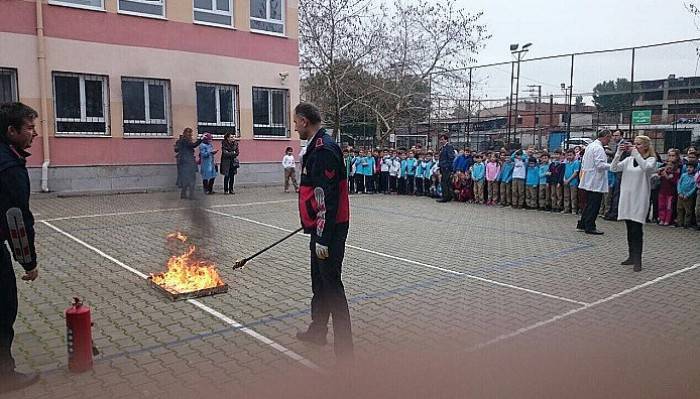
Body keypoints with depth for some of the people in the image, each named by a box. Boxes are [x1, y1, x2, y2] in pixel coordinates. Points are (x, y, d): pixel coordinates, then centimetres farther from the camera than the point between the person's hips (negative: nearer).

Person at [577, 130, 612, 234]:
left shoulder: (590, 146, 15)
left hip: (588, 182, 10)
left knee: (589, 204, 17)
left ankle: (582, 224, 21)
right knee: (594, 205, -3)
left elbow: (583, 162, 20)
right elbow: (600, 165, -22)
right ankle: (590, 227, 1)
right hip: (596, 183, -10)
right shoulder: (599, 148, -16)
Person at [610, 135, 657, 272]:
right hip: (626, 198, 5)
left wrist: (635, 153, -21)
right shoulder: (628, 160, 12)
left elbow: (646, 167, -22)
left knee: (637, 230, -8)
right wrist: (618, 153, -8)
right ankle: (632, 256, 20)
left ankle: (637, 260, -5)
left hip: (640, 199, -5)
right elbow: (613, 168, 1)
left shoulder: (651, 159, 0)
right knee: (630, 229, 11)